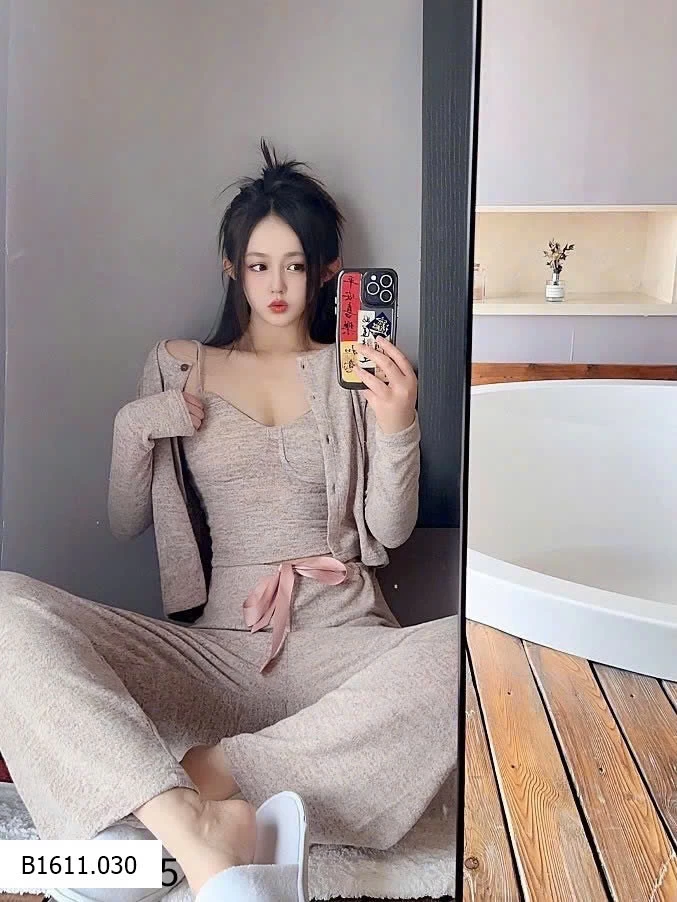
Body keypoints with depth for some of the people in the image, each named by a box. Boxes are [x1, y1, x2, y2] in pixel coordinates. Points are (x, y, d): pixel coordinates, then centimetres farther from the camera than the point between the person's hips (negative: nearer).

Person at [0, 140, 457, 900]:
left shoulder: (355, 371, 13)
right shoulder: (178, 367, 16)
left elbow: (390, 530, 6)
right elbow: (125, 524, 17)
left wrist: (397, 428, -11)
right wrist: (133, 427, -1)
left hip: (338, 644, 0)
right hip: (210, 646, 1)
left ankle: (217, 771, -29)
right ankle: (192, 832, -40)